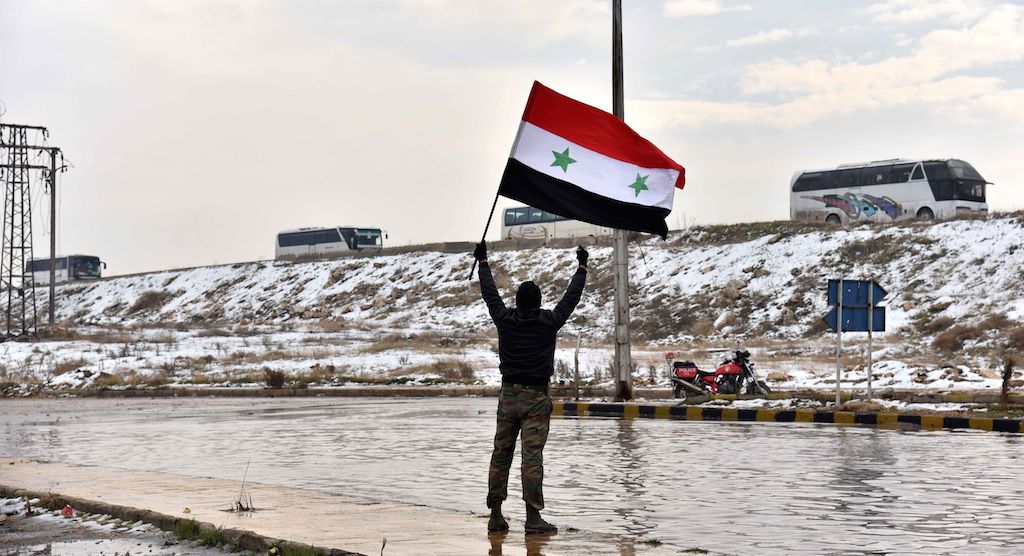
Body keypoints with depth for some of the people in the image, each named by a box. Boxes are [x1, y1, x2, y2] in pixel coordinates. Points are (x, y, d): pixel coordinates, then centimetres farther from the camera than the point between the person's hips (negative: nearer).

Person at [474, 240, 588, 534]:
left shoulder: (505, 320, 0)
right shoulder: (548, 321, -5)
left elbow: (489, 293, 14)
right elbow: (571, 297, 7)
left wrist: (483, 262, 27)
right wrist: (582, 268, 19)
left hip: (508, 396, 3)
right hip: (535, 399, -3)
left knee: (500, 454, 8)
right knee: (532, 456, -7)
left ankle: (495, 515, 9)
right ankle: (533, 517, -9)